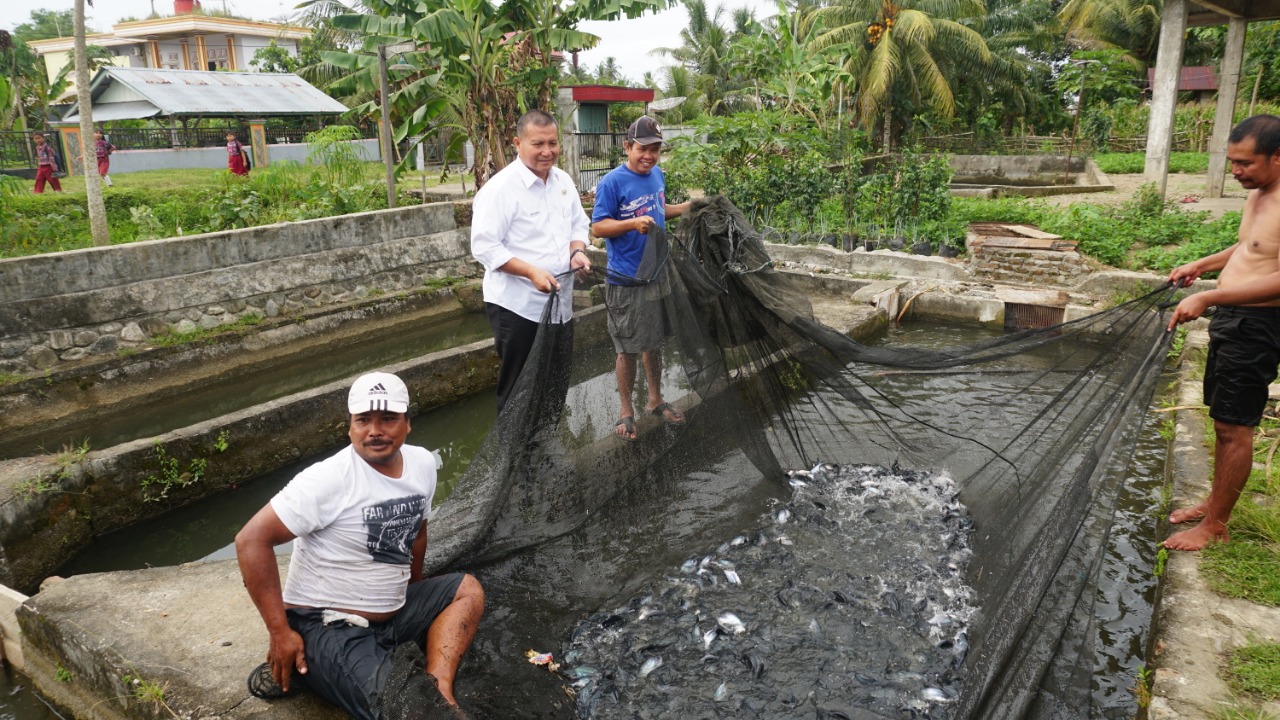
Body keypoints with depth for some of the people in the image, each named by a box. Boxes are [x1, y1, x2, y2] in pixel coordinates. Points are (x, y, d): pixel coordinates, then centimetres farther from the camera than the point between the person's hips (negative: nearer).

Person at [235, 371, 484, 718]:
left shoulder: (423, 463, 0)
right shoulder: (329, 479, -22)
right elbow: (251, 540, -21)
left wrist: (414, 596, 24)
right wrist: (280, 633, -20)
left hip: (392, 612, 8)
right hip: (325, 625, -8)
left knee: (467, 590, 4)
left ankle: (438, 687, -13)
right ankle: (292, 668, -2)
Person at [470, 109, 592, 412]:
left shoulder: (564, 181, 6)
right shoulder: (500, 188, -16)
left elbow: (578, 224, 17)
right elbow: (485, 246, -19)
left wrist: (578, 252, -5)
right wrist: (531, 272, -28)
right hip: (517, 306, -7)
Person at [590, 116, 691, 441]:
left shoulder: (657, 175, 7)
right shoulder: (612, 182, -14)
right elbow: (598, 227, -14)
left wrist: (688, 207, 8)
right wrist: (633, 223, -28)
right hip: (627, 280, -6)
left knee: (654, 342, 18)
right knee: (628, 349, 4)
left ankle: (655, 400, 35)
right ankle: (627, 411, 19)